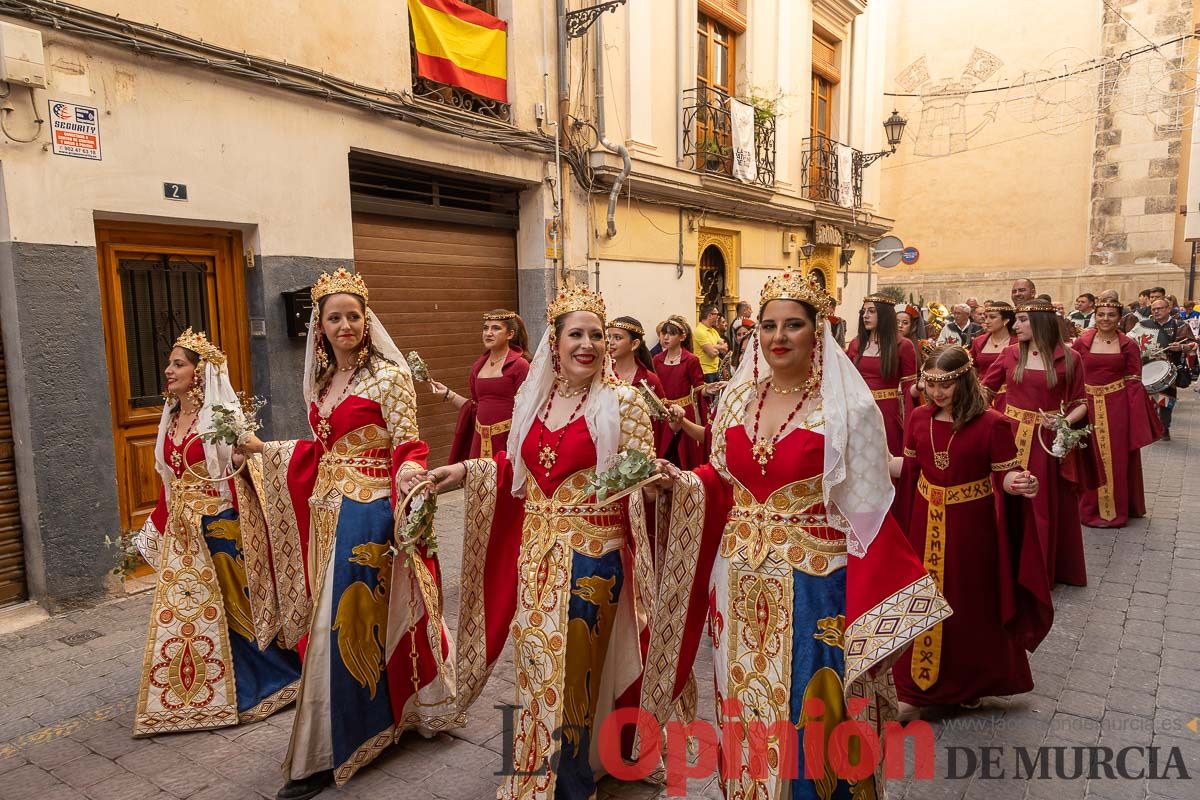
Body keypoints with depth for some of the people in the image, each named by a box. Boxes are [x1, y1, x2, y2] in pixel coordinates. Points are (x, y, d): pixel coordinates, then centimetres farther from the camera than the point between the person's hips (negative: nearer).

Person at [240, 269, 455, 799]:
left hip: (368, 511, -8)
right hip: (327, 510, 8)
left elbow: (407, 447, -13)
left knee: (344, 622, -4)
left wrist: (412, 479, -33)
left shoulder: (389, 375, -9)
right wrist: (262, 448, 24)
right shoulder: (321, 382, 13)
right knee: (330, 616, 13)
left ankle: (324, 756, 9)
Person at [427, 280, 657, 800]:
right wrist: (466, 472, 8)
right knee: (535, 665, 15)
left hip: (592, 555, -5)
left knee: (573, 668, 7)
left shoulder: (622, 401, -9)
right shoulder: (533, 397, 6)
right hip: (535, 552, 5)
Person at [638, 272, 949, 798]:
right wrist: (679, 479, -5)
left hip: (813, 580, -4)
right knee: (746, 706, 18)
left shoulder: (847, 407, -10)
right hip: (742, 578, 5)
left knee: (808, 711, 9)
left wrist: (889, 604, -14)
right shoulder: (737, 398, 5)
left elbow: (866, 509, -10)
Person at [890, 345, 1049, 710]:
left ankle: (972, 682, 35)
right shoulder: (919, 418, -1)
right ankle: (921, 684, 31)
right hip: (926, 527, 4)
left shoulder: (992, 423, -14)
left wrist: (1019, 483, -33)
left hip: (971, 529, -4)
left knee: (971, 606, 12)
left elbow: (1005, 475, -12)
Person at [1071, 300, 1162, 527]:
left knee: (1116, 457, 7)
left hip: (1117, 407, 0)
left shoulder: (1128, 345, 0)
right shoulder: (1082, 342, 0)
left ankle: (1116, 508, 21)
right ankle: (1091, 508, 23)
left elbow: (1134, 382, 0)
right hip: (1088, 406, 1)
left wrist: (1137, 417, -7)